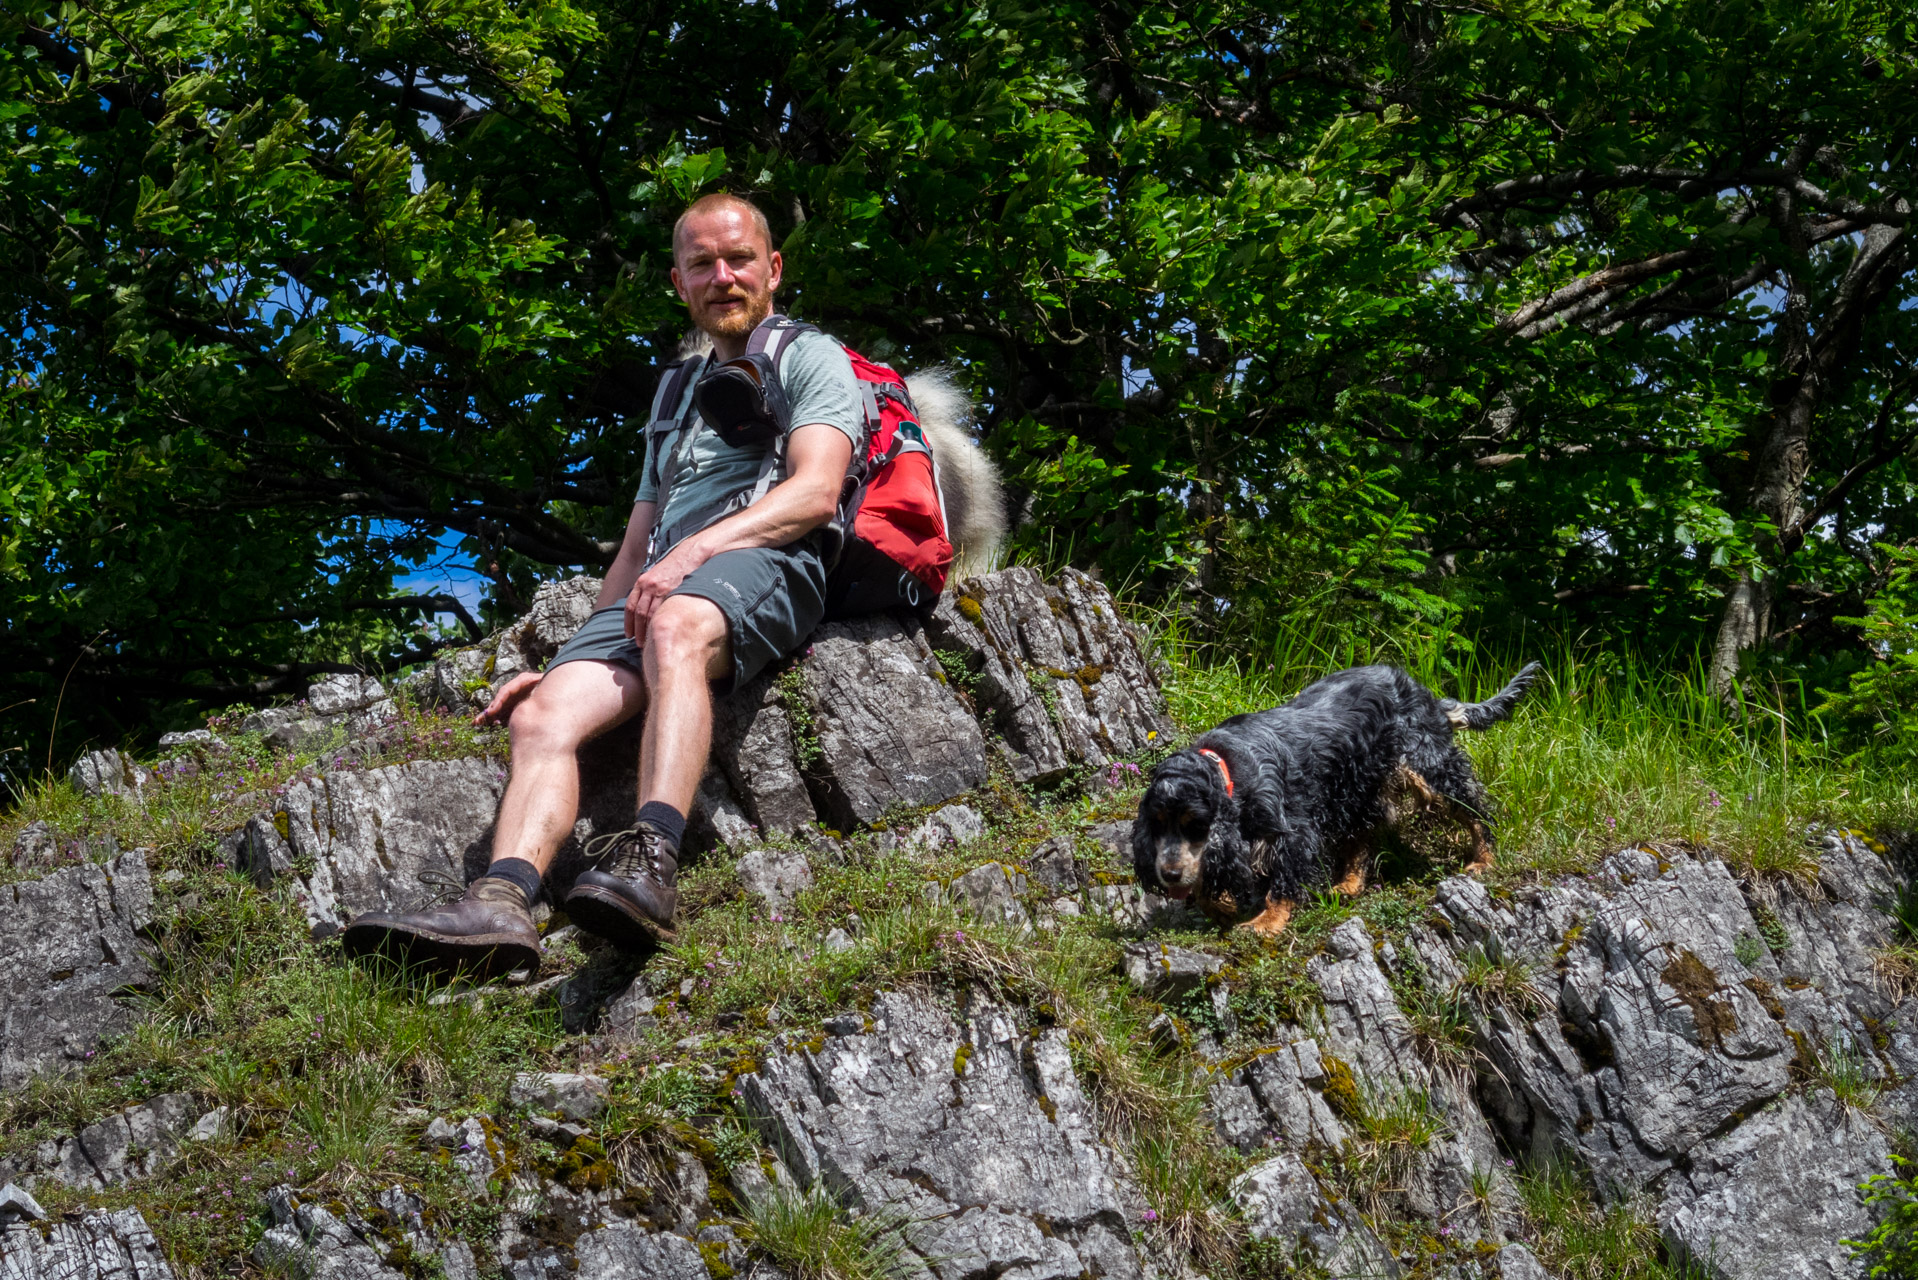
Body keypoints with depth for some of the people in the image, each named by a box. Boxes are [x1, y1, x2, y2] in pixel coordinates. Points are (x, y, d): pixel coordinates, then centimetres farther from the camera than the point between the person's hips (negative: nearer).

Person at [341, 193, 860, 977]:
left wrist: (699, 546, -17)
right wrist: (565, 664, 20)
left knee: (674, 629, -40)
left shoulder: (810, 357, 16)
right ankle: (502, 902, -41)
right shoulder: (677, 396, 36)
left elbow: (817, 491, -3)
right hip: (663, 585, 6)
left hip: (762, 560, -6)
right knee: (541, 715, -21)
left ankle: (651, 861, -56)